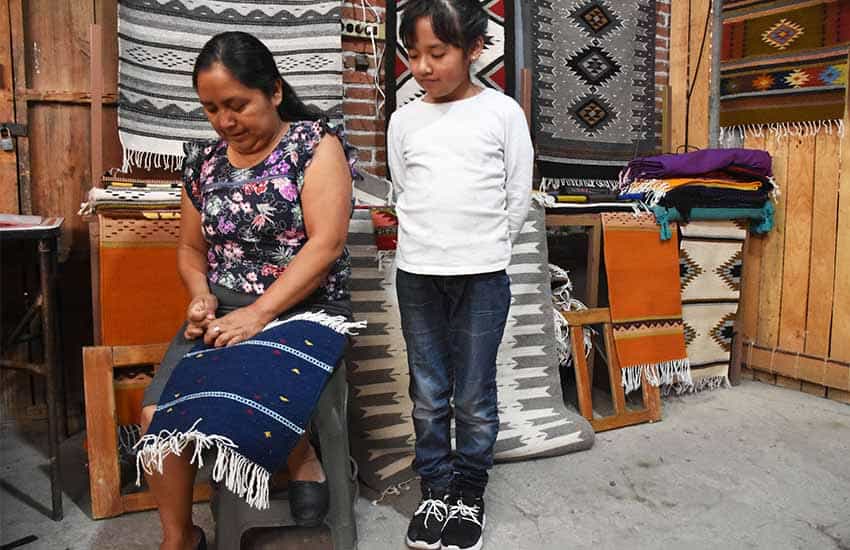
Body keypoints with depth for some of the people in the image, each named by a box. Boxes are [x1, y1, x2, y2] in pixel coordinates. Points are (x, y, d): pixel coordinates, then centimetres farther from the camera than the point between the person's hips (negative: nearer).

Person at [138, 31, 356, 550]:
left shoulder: (316, 144, -6)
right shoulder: (205, 161, 11)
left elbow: (326, 243, -16)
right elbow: (191, 246, 21)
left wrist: (259, 314, -22)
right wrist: (201, 294, -2)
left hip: (304, 309, -5)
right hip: (223, 311, 5)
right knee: (157, 414, -14)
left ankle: (304, 457, 4)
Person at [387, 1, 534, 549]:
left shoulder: (503, 112, 0)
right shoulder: (405, 120, 7)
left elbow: (519, 197, 4)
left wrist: (483, 251, 8)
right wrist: (433, 244, 9)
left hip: (482, 277, -2)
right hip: (417, 274, 2)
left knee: (475, 397, 5)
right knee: (428, 395, 10)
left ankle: (470, 492, 25)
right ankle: (436, 489, 27)